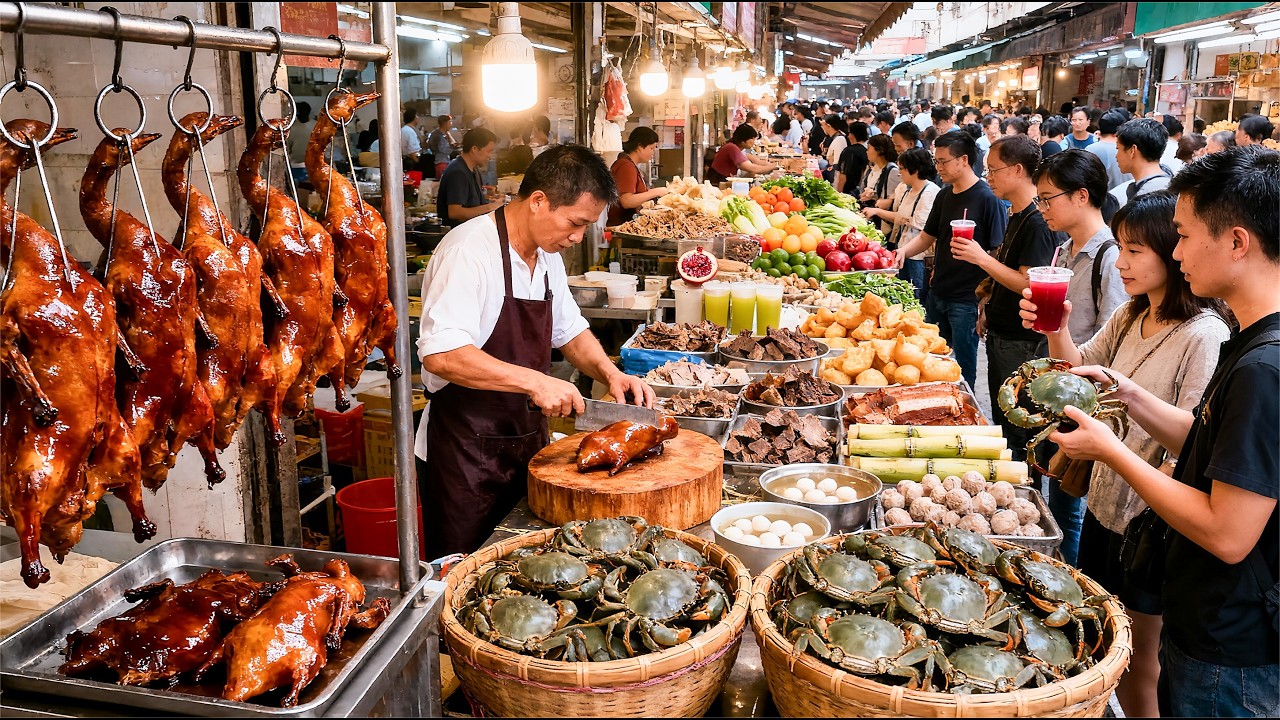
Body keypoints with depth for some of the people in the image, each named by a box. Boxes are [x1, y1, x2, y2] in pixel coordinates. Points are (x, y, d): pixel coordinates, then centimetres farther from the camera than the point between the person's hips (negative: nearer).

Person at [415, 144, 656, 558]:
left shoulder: (547, 255, 8)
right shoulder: (469, 251, -20)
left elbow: (569, 330, 19)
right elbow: (441, 354, -30)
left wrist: (610, 373, 1)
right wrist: (534, 381, -32)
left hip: (527, 442, 8)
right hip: (465, 450, -8)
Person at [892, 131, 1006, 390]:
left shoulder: (986, 198, -14)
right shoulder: (944, 196, 8)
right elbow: (928, 236, 19)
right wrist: (903, 251, -2)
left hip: (967, 300, -7)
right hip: (938, 292, 8)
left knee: (963, 367, 4)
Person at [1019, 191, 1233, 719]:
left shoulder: (1205, 335, -21)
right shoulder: (1131, 317, 3)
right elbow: (1079, 370, 12)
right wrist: (1056, 329, -6)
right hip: (1106, 502, 7)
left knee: (1139, 665, 11)